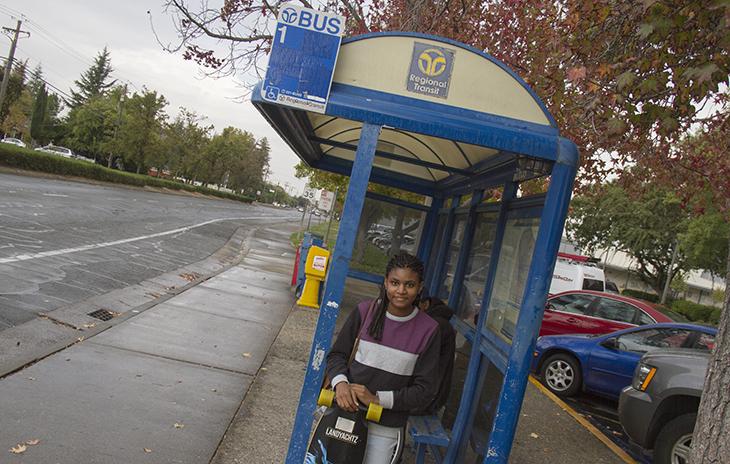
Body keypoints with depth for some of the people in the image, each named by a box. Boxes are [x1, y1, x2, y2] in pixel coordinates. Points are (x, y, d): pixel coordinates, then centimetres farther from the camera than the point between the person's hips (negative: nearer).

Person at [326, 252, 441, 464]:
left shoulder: (428, 330, -8)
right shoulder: (365, 311, -5)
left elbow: (425, 391, -5)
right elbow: (337, 353, 4)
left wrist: (378, 398, -14)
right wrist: (340, 382, -16)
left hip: (386, 429, -1)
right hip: (346, 413, 2)